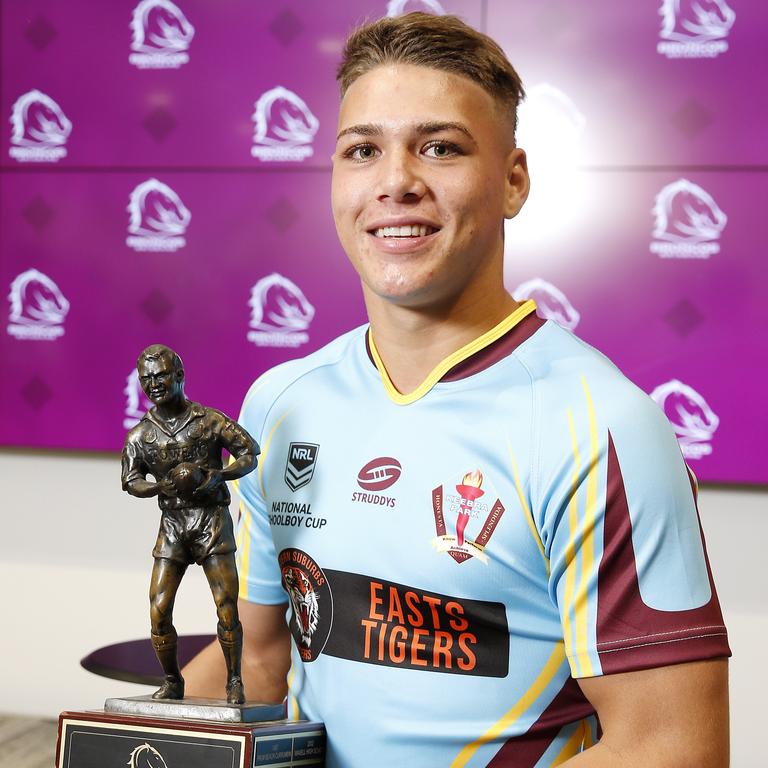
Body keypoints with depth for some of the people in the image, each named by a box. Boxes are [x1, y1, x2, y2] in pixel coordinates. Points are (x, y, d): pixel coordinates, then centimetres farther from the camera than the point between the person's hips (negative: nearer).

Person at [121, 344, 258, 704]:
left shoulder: (208, 420, -1)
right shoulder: (140, 434, 8)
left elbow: (250, 453, 1)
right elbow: (131, 481, 1)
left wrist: (218, 476, -16)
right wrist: (166, 486, -19)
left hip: (212, 520, -3)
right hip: (172, 524, 3)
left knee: (227, 607, -7)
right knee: (159, 610, -3)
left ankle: (234, 682, 6)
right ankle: (172, 682, 14)